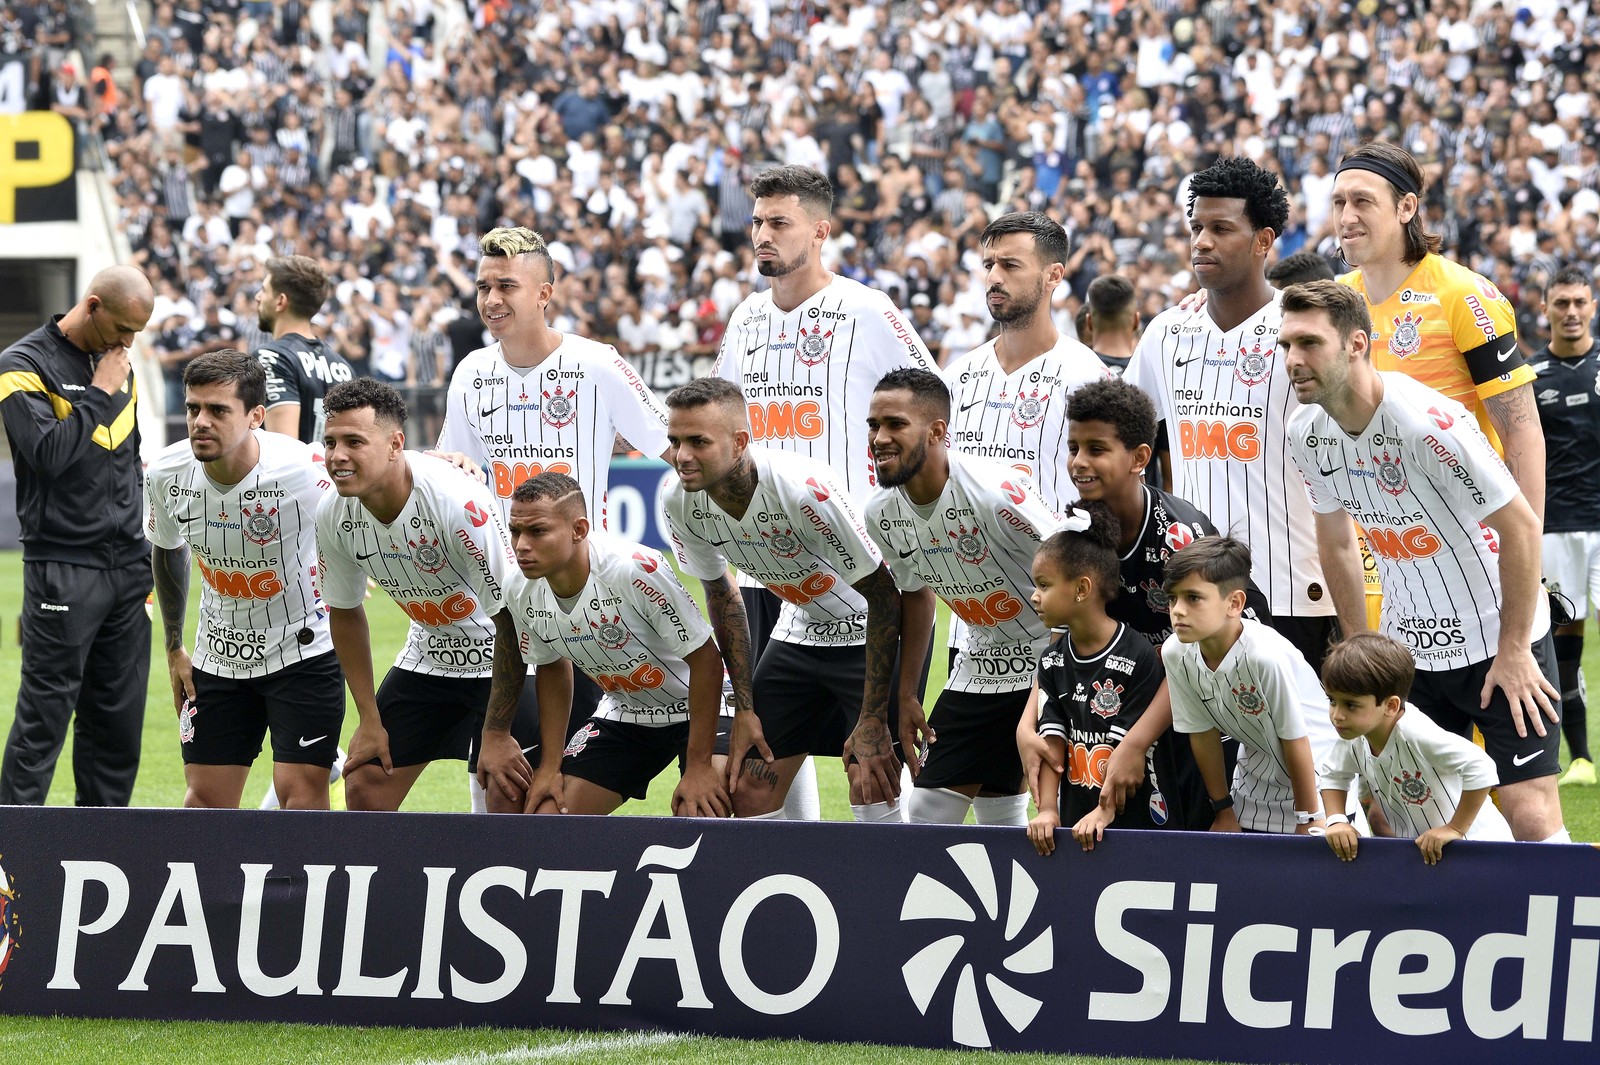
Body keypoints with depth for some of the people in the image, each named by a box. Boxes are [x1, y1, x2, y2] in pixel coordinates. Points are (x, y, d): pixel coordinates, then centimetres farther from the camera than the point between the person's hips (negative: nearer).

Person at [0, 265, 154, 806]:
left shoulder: (117, 365, 15)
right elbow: (48, 452, -20)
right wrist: (100, 395, -13)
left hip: (126, 565, 7)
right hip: (62, 570, -7)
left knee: (119, 717, 6)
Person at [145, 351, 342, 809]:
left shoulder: (303, 469, -26)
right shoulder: (166, 474, -11)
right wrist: (174, 649, 15)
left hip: (304, 650, -4)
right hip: (218, 657, 4)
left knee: (300, 789, -12)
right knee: (206, 794, 3)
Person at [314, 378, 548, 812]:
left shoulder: (458, 501, -31)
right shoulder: (334, 515, -13)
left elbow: (513, 618, -25)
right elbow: (345, 613, 6)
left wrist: (498, 735, -22)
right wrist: (370, 721, 4)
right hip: (428, 655, 6)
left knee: (510, 798, -19)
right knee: (364, 789, 1)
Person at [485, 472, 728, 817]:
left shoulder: (636, 568, -31)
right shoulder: (523, 595, -12)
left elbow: (706, 660, -23)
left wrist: (698, 768, -22)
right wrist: (550, 766, 3)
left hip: (696, 709, -6)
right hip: (624, 718, 6)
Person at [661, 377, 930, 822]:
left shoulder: (806, 489, -33)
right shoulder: (679, 501, -15)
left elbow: (885, 596, -24)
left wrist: (873, 720, -22)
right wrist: (745, 707, 3)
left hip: (877, 633, -6)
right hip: (800, 631, 6)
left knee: (872, 790, -17)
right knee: (749, 789, -1)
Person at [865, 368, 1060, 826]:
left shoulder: (995, 492, -26)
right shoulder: (882, 514, -4)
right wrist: (906, 697, 15)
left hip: (1057, 656, -7)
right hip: (981, 664, 7)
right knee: (928, 815, 4)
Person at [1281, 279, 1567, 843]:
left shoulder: (1427, 421, -25)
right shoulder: (1306, 432, -3)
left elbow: (1521, 523, -19)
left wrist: (1513, 650, -16)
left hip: (1502, 645, -6)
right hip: (1408, 651, 6)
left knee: (1532, 817, -12)